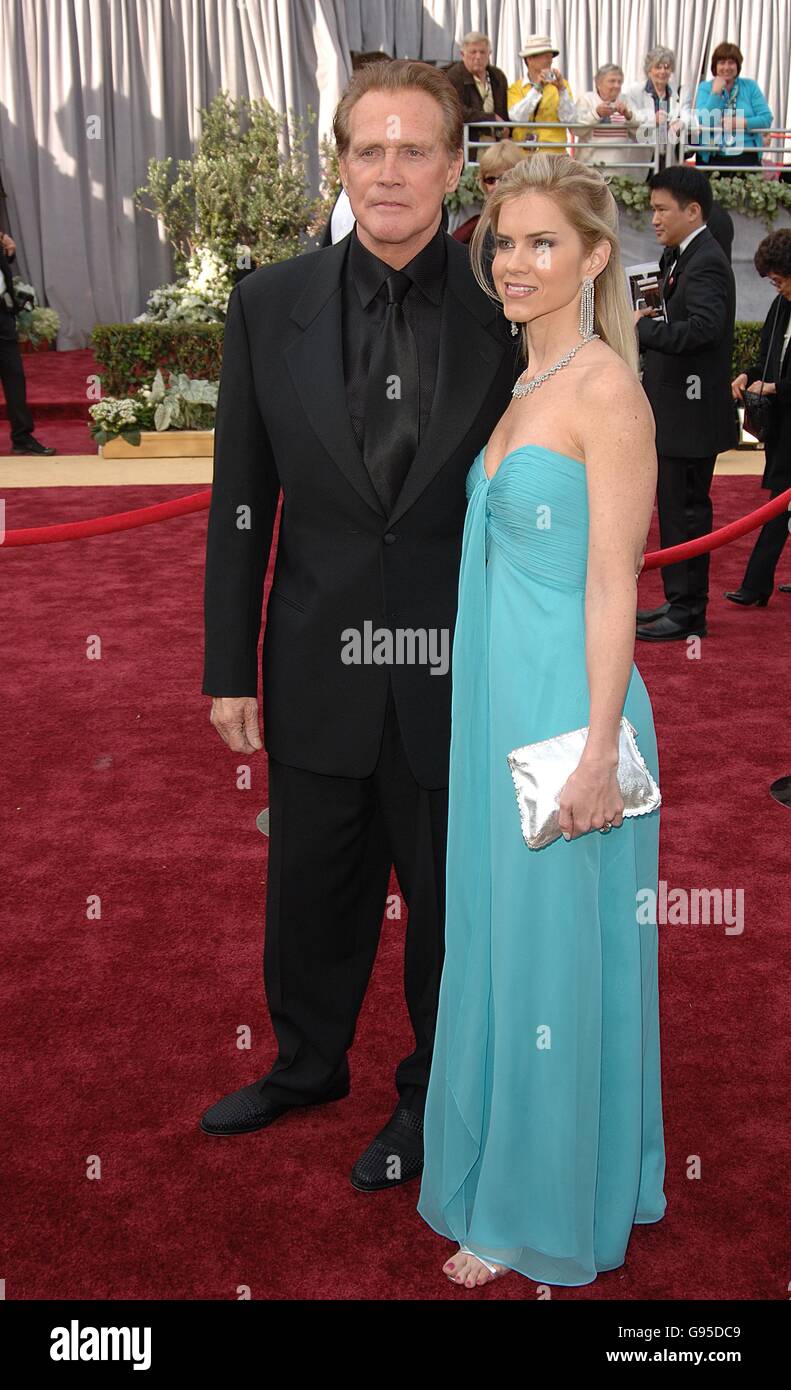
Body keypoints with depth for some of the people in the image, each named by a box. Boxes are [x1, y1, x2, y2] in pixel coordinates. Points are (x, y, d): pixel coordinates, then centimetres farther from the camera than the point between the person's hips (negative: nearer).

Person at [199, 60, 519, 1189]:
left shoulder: (508, 310, -7)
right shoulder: (270, 306, -3)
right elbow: (240, 504, 1)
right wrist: (230, 668, 1)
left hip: (460, 676, -1)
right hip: (321, 669, 2)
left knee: (450, 902, 16)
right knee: (312, 895, 20)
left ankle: (431, 1093, 41)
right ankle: (308, 1065, 47)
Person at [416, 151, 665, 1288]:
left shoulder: (606, 387, -13)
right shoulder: (529, 384, 13)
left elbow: (613, 581, -18)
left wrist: (597, 748, -20)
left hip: (566, 704, -9)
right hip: (499, 701, 9)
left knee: (555, 957, 4)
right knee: (498, 938, 17)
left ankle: (544, 1217, 23)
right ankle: (510, 1185, 36)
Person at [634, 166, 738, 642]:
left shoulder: (706, 263, -18)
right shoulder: (680, 257, 14)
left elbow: (702, 328, -31)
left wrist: (642, 327, -24)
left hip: (691, 412, -10)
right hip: (675, 410, 10)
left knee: (686, 509, -3)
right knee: (675, 508, 16)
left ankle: (689, 614, 6)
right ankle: (680, 602, 27)